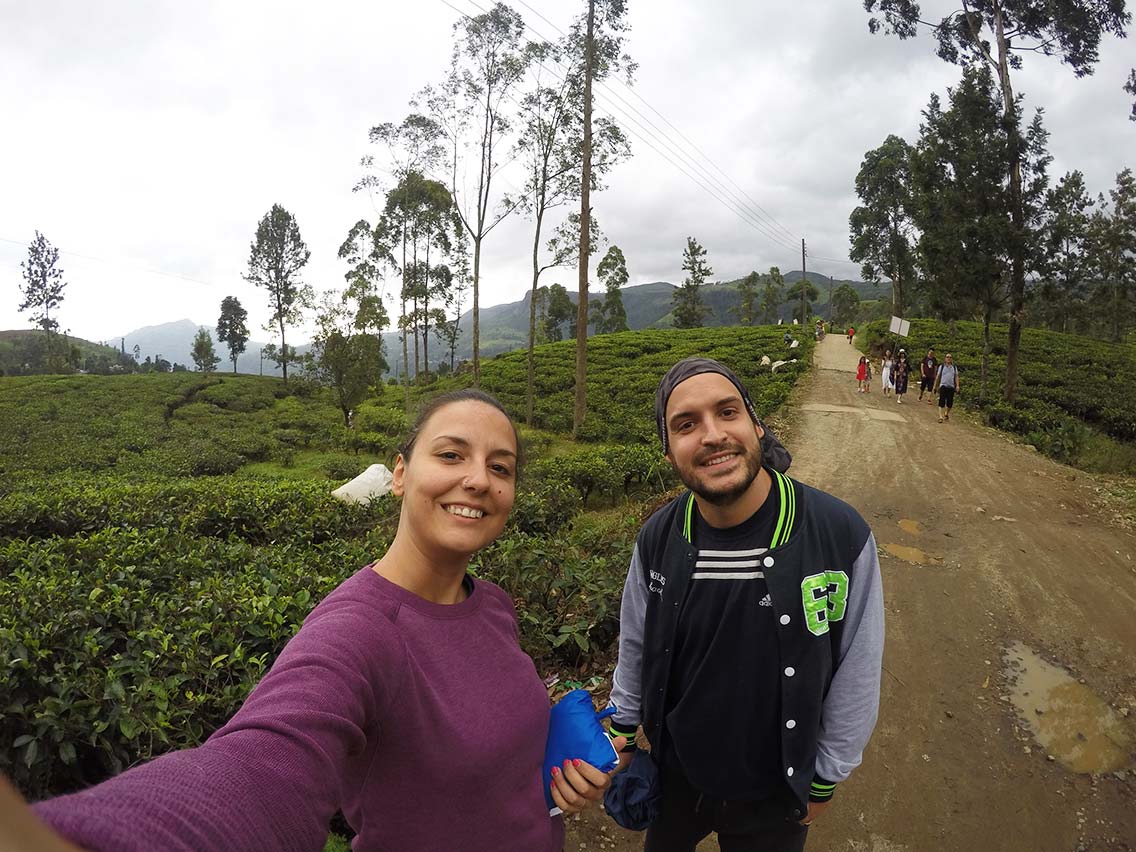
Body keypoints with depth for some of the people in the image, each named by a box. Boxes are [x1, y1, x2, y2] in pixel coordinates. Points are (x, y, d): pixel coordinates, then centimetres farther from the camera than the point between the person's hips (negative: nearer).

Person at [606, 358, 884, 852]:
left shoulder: (842, 537, -24)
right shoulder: (658, 539, -16)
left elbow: (856, 676, -12)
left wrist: (825, 782, -2)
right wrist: (622, 731, 10)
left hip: (776, 793, -2)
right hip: (674, 772, 3)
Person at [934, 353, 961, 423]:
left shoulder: (954, 367, 10)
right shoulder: (941, 366, 6)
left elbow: (956, 377, 9)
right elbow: (938, 376, 10)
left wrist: (957, 386, 0)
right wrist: (936, 386, 10)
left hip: (951, 387, 2)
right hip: (943, 386, -2)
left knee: (950, 402, 2)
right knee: (942, 401, -10)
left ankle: (946, 414, 27)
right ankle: (941, 417, -10)